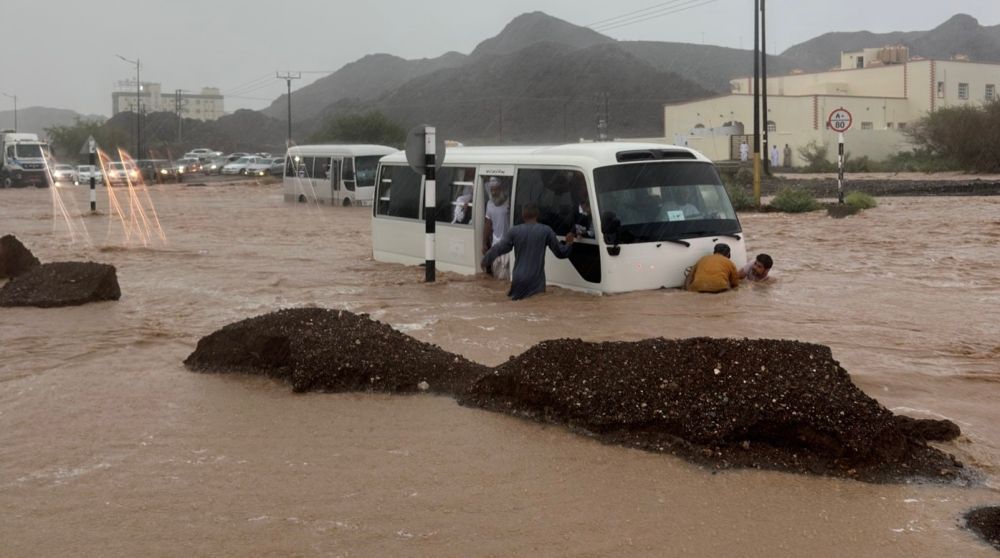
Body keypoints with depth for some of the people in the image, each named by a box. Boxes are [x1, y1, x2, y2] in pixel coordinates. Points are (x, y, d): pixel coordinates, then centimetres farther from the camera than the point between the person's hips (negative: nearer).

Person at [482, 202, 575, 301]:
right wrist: (569, 243, 27)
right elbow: (560, 253, 7)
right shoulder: (546, 230, 0)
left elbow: (498, 249, 4)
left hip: (518, 280, 2)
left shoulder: (514, 231, 3)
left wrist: (485, 261, 21)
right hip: (536, 282, -2)